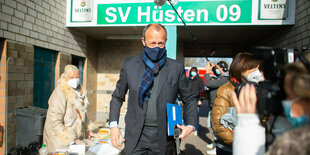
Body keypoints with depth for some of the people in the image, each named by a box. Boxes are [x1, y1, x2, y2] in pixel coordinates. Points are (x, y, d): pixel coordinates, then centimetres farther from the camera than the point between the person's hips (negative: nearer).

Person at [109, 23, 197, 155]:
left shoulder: (176, 68, -2)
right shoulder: (130, 65, 0)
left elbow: (189, 99, 8)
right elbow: (117, 97, 8)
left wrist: (190, 125, -7)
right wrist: (113, 125, -2)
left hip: (164, 138, 0)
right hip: (136, 137, 0)